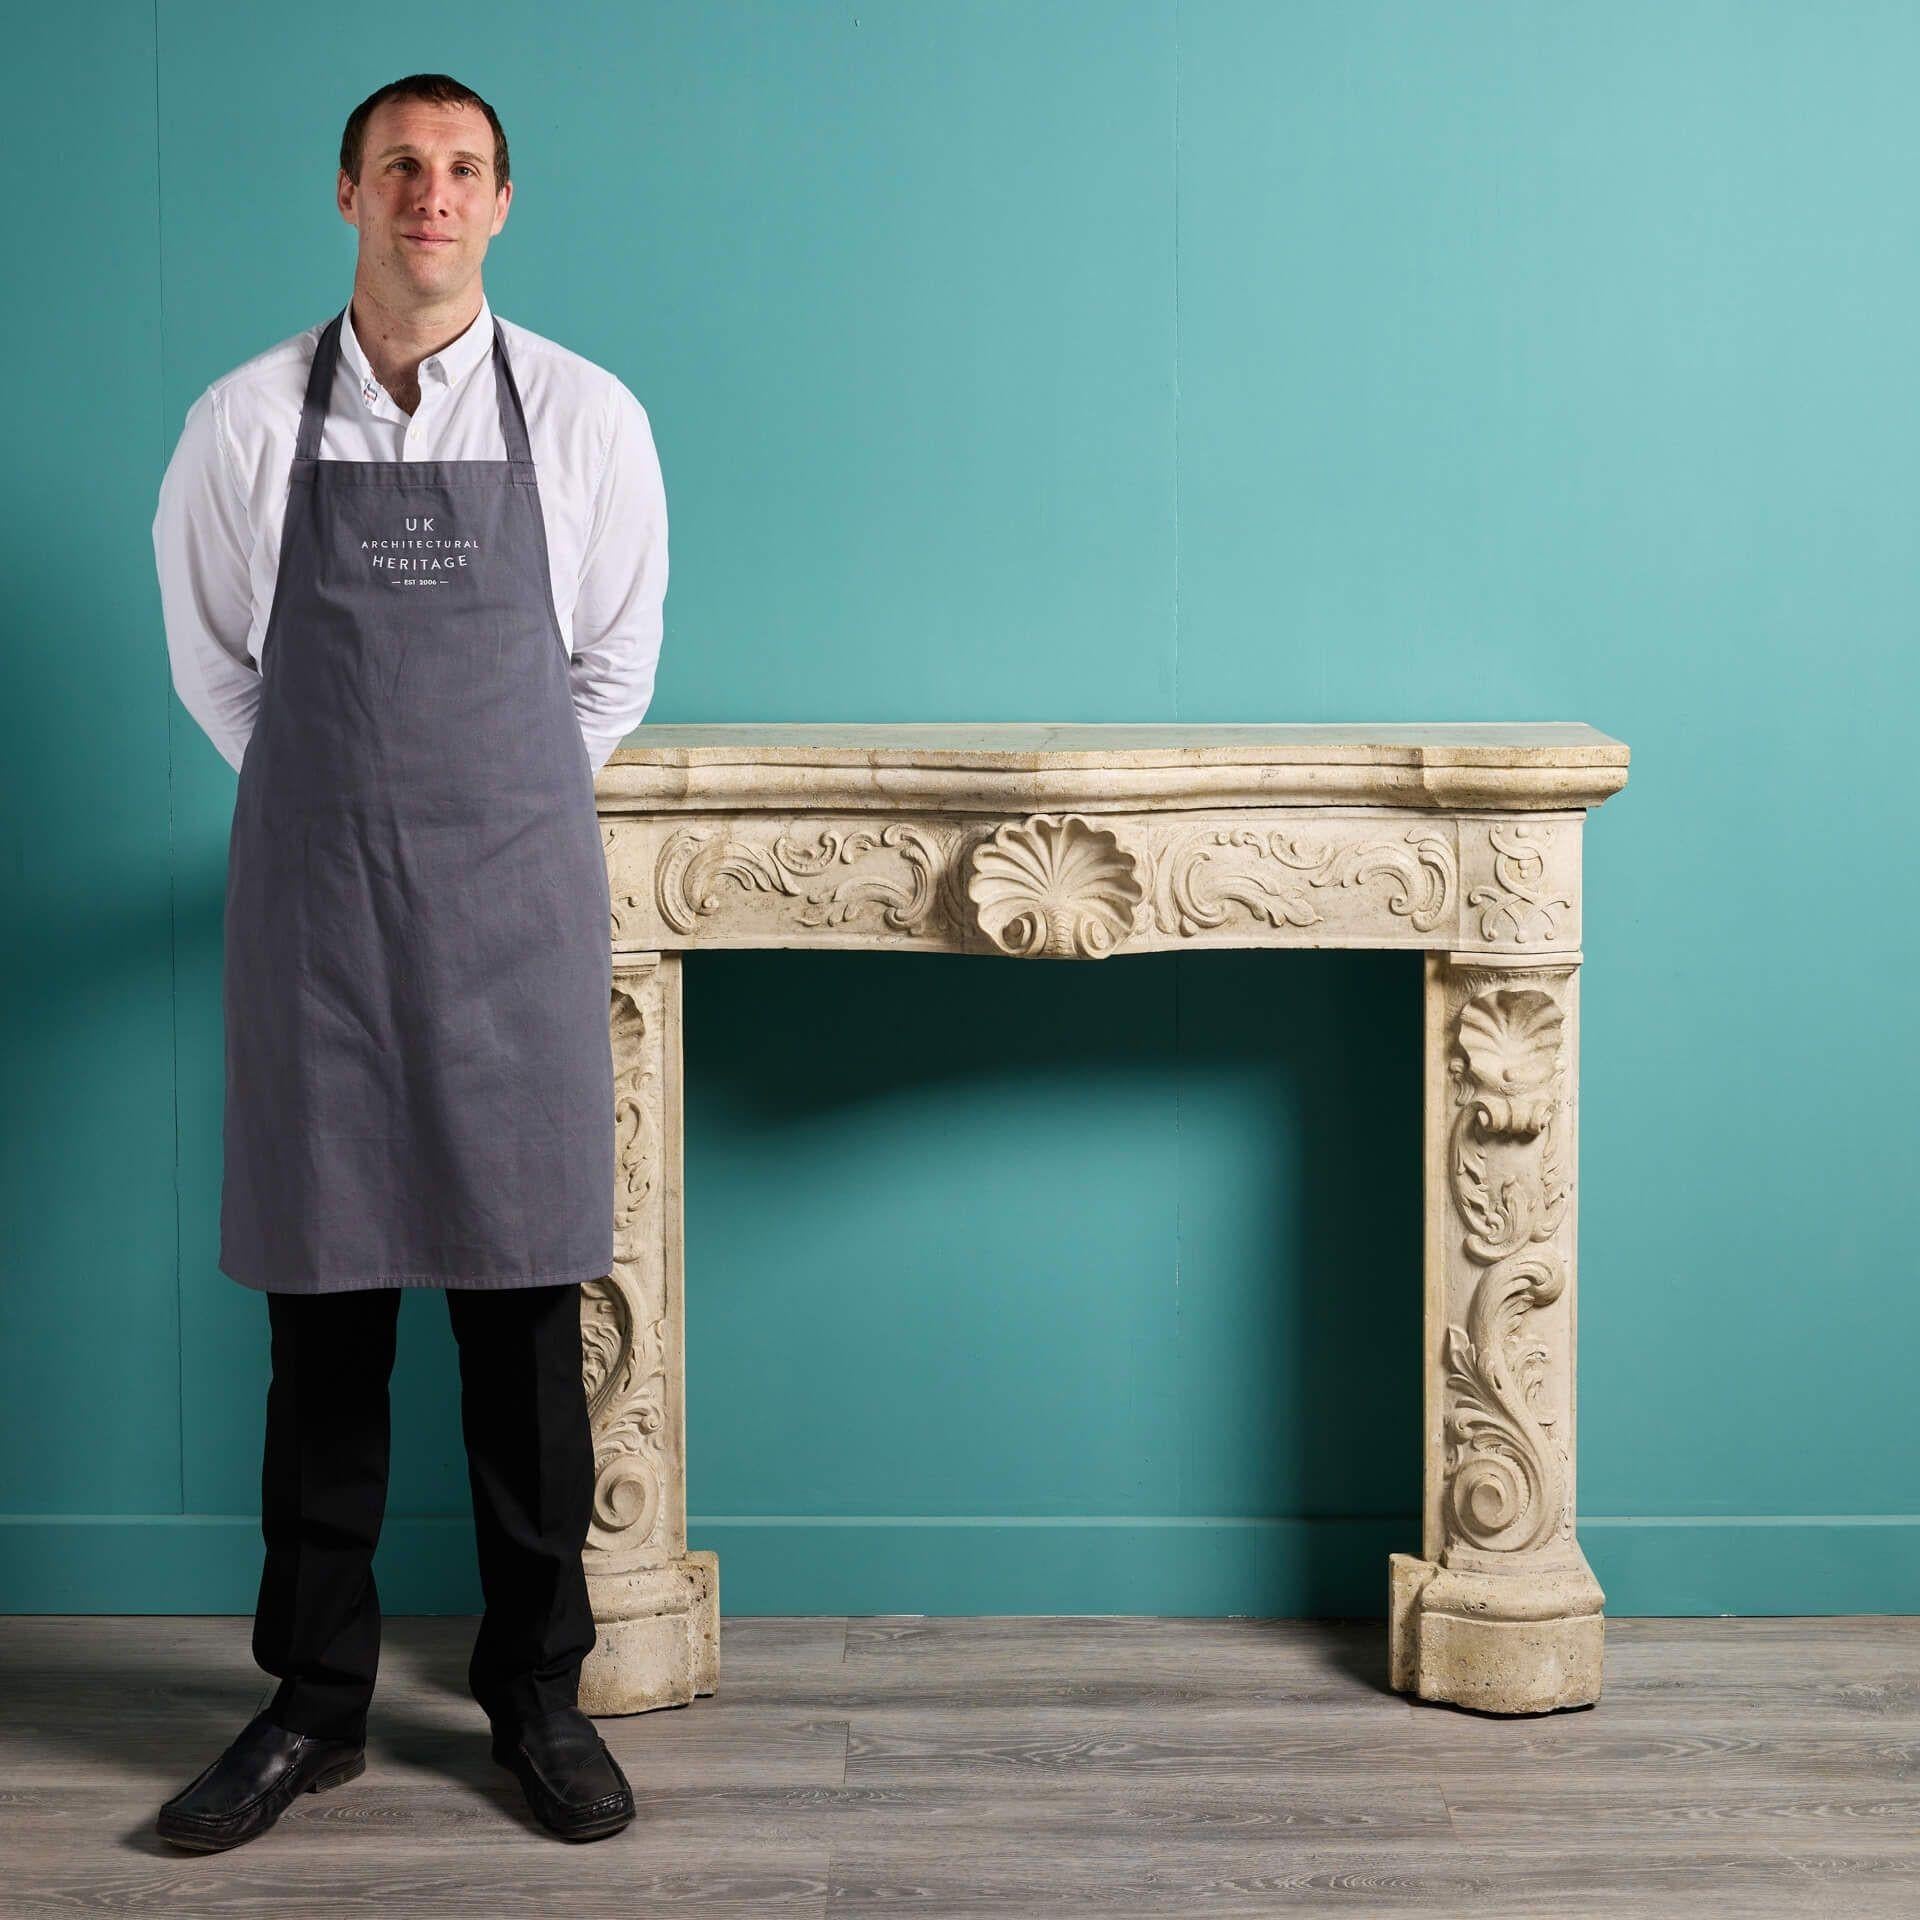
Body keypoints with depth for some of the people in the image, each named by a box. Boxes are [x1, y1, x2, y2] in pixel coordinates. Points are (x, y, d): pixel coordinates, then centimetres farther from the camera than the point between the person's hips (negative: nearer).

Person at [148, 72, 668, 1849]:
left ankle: (538, 1689, 17)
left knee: (524, 1303, 4)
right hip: (312, 901, 0)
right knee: (321, 1302, 5)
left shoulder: (587, 418, 1)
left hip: (514, 900, 0)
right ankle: (315, 1702, 17)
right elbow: (210, 659, 14)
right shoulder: (247, 423, 2)